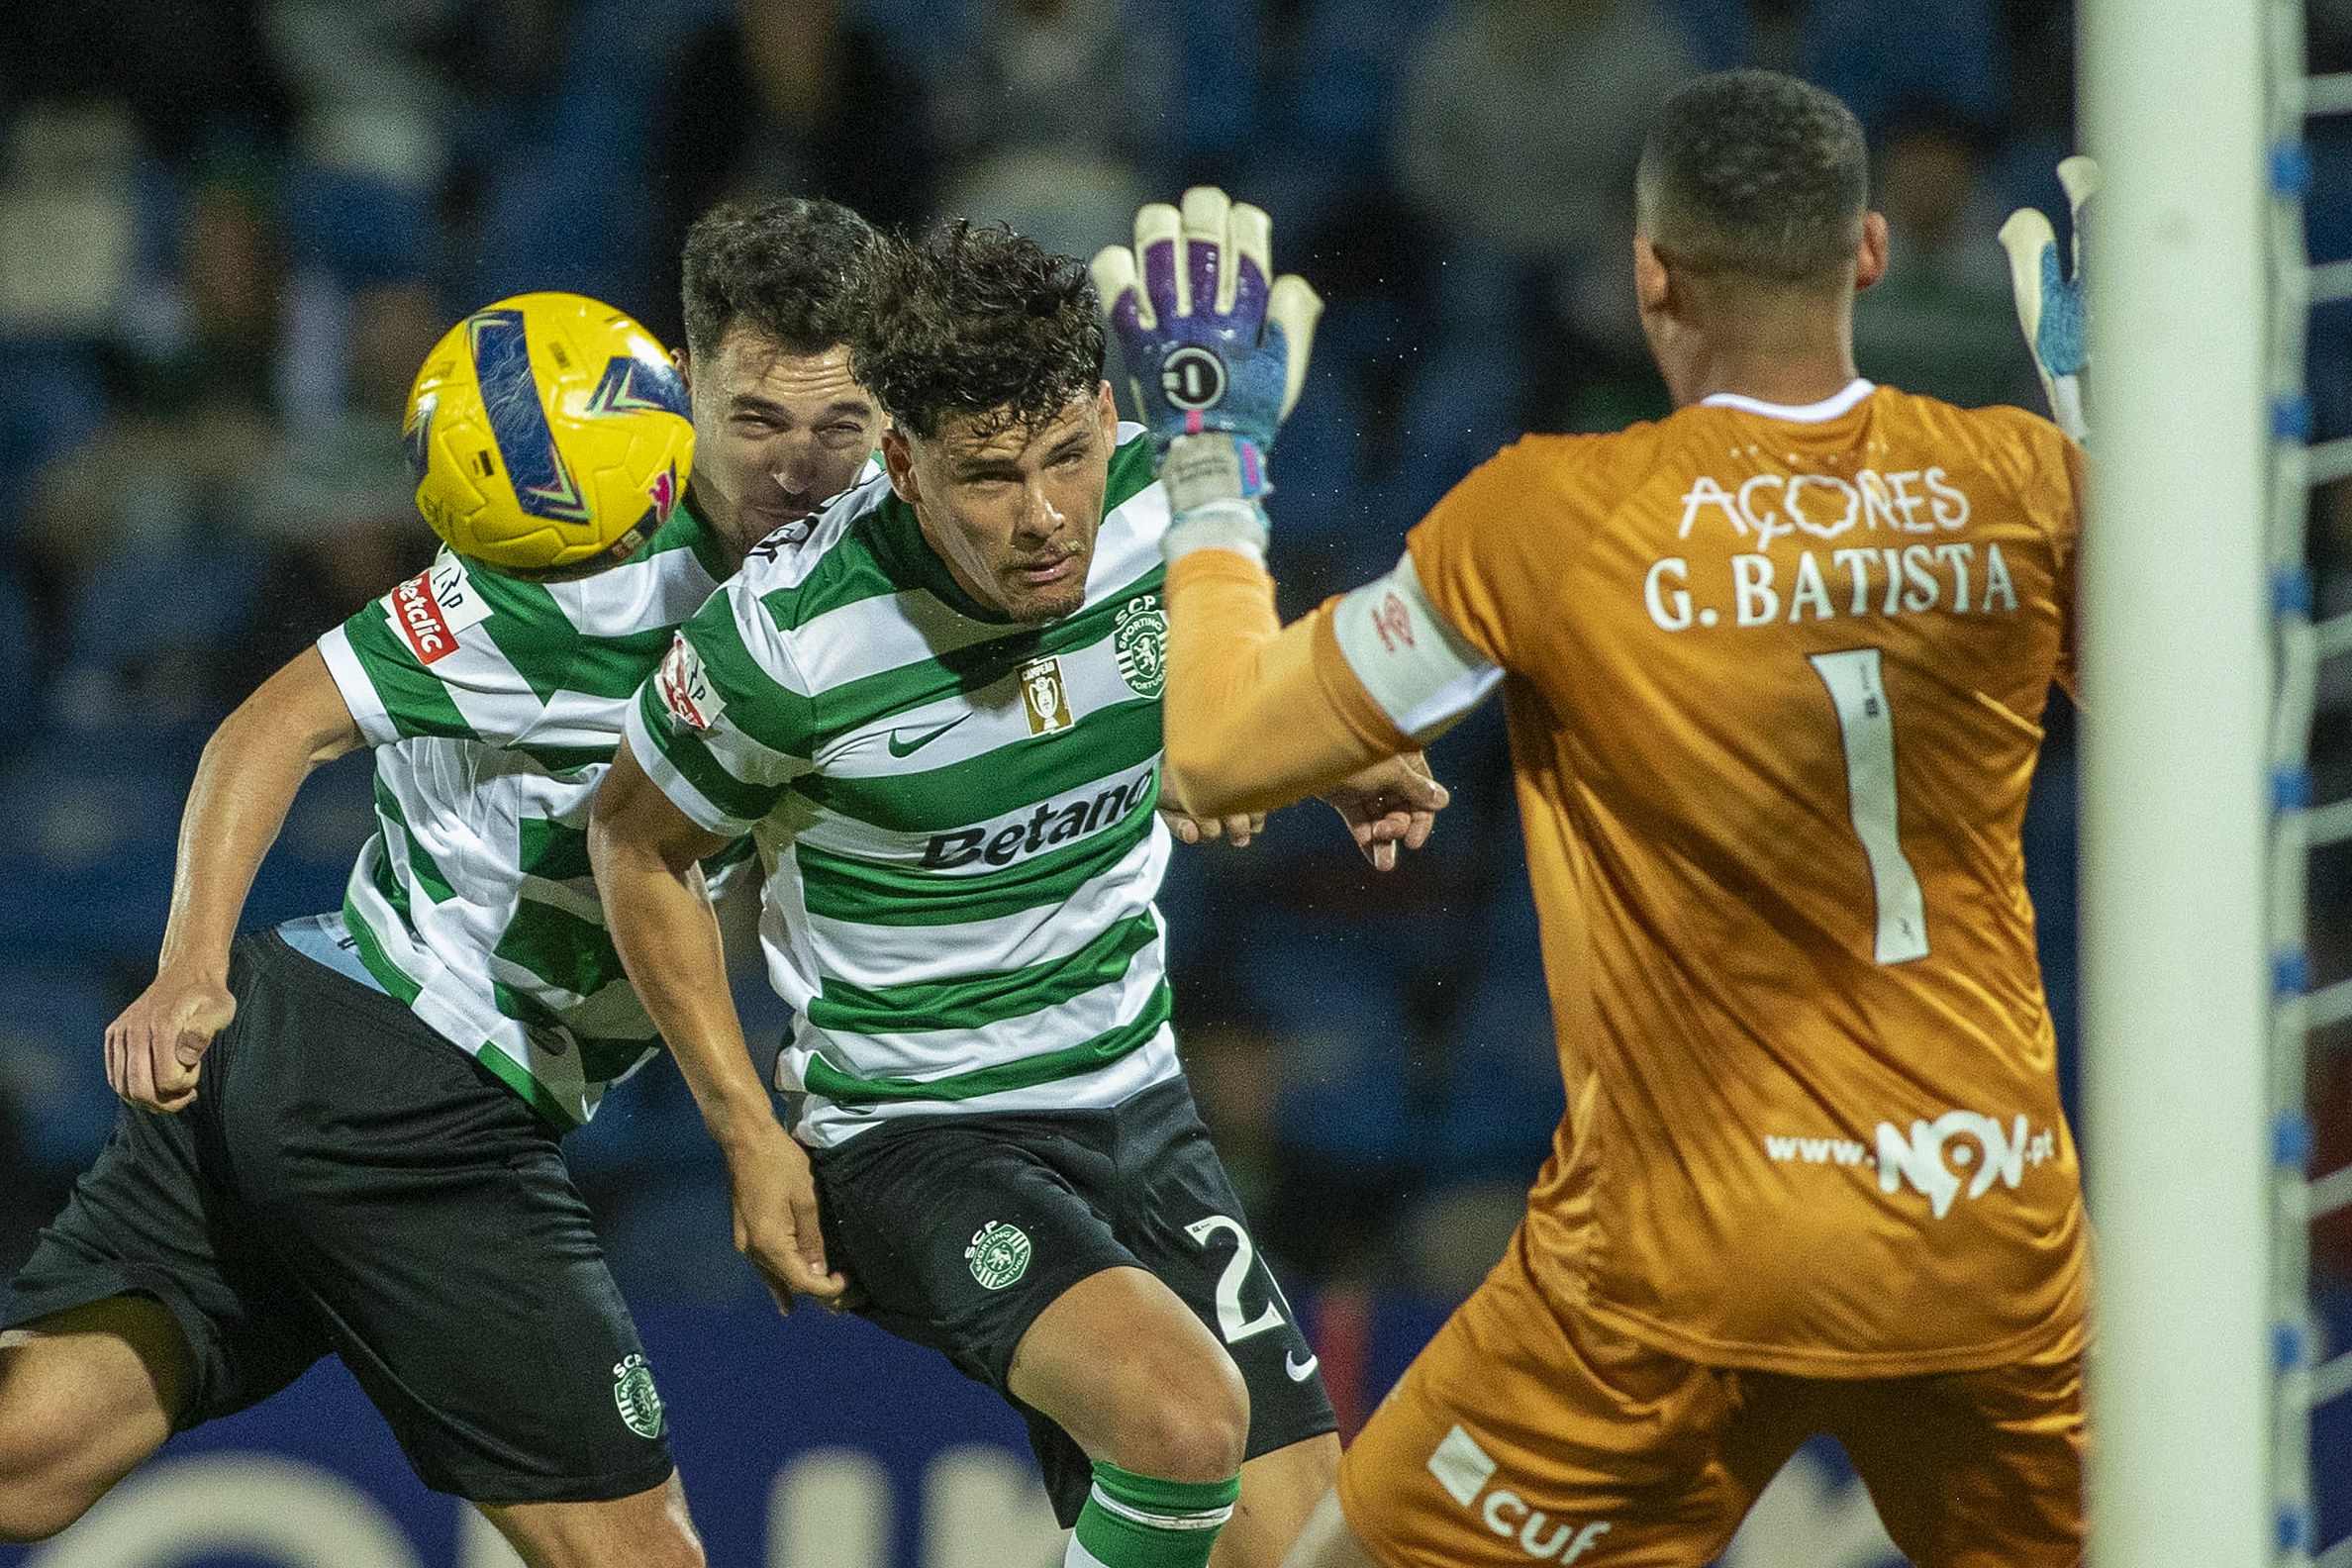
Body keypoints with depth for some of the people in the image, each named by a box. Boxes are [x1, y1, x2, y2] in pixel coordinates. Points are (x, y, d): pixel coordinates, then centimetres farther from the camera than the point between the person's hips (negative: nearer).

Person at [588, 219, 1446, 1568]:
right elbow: (638, 839, -5)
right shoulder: (793, 637, -24)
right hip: (912, 1138, -6)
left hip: (1136, 1103, 6)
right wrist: (751, 1134, -6)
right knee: (1185, 1418, -31)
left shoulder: (1164, 507, -10)